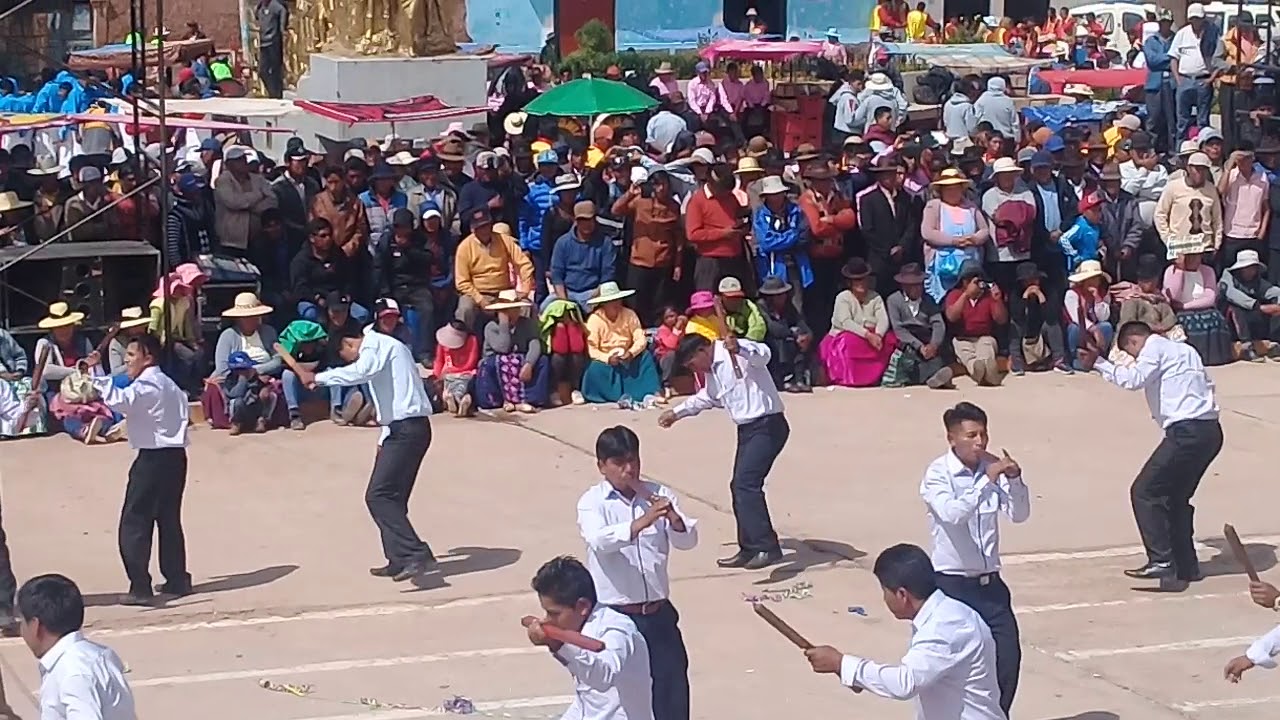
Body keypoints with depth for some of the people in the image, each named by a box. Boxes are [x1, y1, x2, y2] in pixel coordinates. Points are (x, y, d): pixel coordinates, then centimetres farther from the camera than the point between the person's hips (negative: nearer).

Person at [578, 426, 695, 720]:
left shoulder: (658, 495, 2)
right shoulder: (592, 502, -7)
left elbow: (688, 540, -6)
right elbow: (599, 540, -26)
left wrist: (674, 520, -27)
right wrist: (641, 523, -40)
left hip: (658, 613, 3)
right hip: (613, 617, -3)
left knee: (673, 687, 11)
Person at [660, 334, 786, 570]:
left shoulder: (738, 352, -15)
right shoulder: (712, 370, 15)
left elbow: (764, 355, -38)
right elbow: (707, 397, 37)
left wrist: (739, 349, -57)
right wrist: (677, 412, 46)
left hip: (767, 425, -10)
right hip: (747, 428, 10)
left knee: (745, 483, -19)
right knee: (739, 486, 11)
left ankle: (767, 547, -21)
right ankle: (750, 549, 21)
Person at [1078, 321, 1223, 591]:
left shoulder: (1154, 348, -2)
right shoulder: (1182, 349, 25)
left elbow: (1134, 378, -18)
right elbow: (1206, 385, 20)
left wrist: (1099, 364, -13)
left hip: (1187, 431, -9)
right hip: (1209, 431, 9)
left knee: (1144, 491, -6)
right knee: (1177, 497, 18)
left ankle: (1161, 561, -13)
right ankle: (1186, 567, 20)